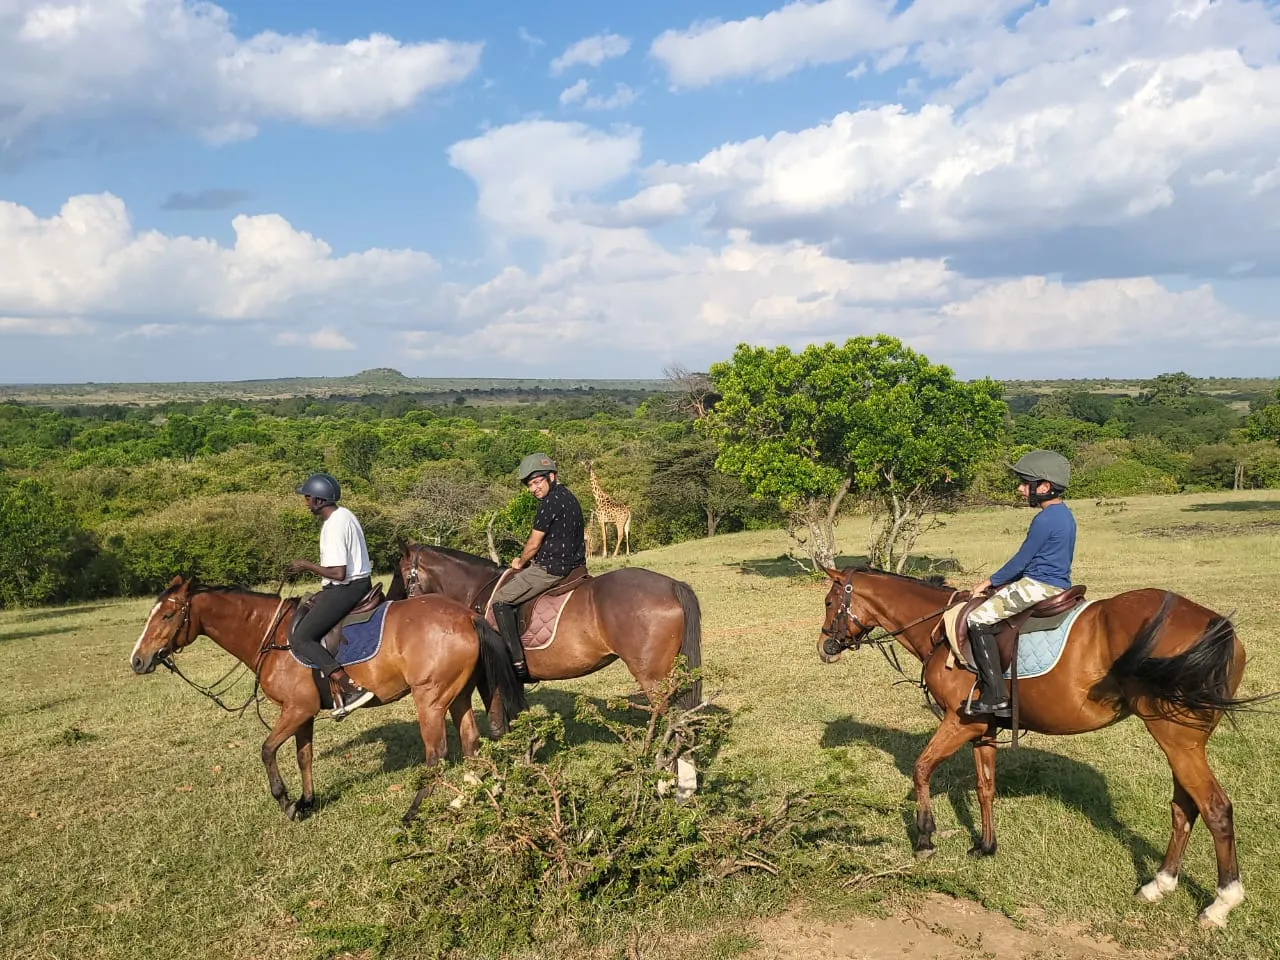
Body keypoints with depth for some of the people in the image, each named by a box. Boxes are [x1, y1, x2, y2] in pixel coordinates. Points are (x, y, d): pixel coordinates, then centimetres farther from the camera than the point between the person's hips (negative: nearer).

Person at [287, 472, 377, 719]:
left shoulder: (334, 526, -20)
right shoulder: (345, 514, 10)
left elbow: (338, 573, -24)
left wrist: (308, 566, -11)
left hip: (344, 589, -11)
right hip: (360, 582, 11)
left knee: (300, 638, -10)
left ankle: (351, 688, -21)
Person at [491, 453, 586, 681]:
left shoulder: (550, 501, -16)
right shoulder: (568, 497, 15)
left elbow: (534, 543, -12)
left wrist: (520, 563, 7)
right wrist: (528, 560, 20)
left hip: (551, 568, -10)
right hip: (572, 566, 10)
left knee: (501, 600, -6)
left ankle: (517, 663, -13)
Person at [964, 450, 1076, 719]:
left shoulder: (1045, 520, -17)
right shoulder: (1065, 515, 14)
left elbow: (1021, 560, -13)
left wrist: (991, 581, 1)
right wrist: (1006, 583, 18)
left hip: (1038, 587, -11)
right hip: (1058, 586, 11)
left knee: (978, 619, -13)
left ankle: (995, 697, -16)